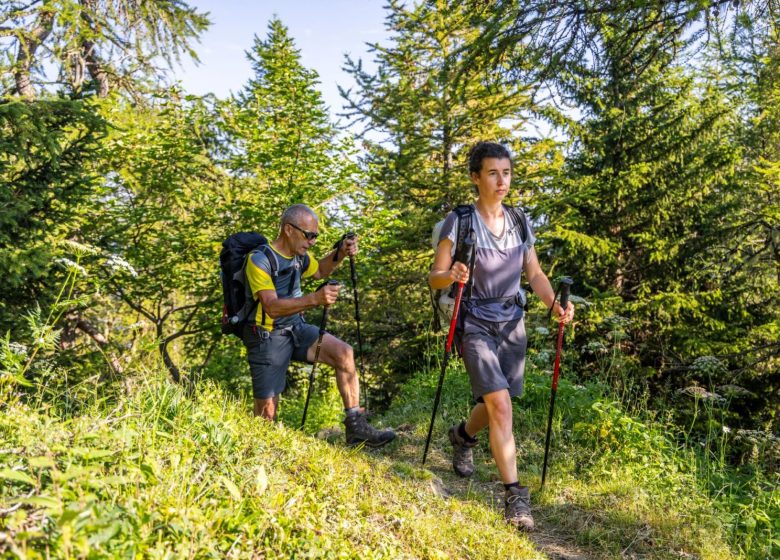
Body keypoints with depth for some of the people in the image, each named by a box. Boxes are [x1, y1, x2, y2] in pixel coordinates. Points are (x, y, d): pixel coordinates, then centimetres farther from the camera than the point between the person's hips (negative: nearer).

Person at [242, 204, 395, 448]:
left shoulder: (299, 255, 2)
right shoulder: (260, 260, -20)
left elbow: (318, 270, 24)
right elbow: (272, 307, -30)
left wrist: (340, 253, 5)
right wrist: (315, 299, -43)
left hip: (296, 329, 6)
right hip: (267, 337, -6)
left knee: (344, 352, -17)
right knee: (267, 413, -4)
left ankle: (356, 427, -12)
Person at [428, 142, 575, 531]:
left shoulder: (519, 221, 4)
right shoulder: (459, 221, -10)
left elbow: (534, 273, 8)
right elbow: (434, 278, -9)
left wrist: (555, 304, -10)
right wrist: (452, 275, -33)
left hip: (512, 322, 5)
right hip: (476, 323, -5)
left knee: (495, 405, 12)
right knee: (501, 404, -17)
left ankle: (462, 436, 46)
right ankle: (514, 494, -6)